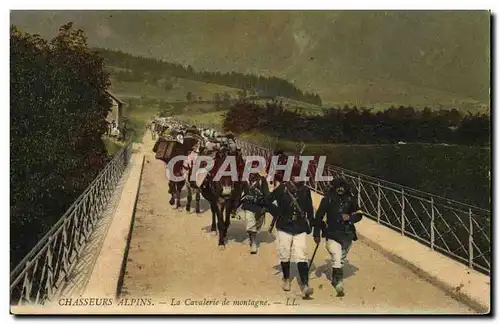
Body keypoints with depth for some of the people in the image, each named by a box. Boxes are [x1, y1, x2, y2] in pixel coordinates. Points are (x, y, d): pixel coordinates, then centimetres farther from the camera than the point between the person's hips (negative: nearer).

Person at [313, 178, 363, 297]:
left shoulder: (351, 199, -2)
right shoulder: (327, 199, -8)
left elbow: (359, 214, 4)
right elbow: (319, 216, -1)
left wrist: (350, 217, -17)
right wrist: (317, 234, 0)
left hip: (347, 234, 3)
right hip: (332, 234, -3)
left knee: (342, 259, 18)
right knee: (337, 259, -16)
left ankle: (335, 279, 40)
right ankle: (339, 284, -11)